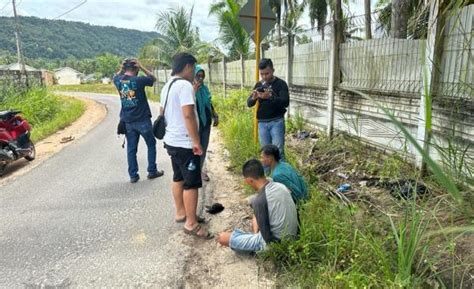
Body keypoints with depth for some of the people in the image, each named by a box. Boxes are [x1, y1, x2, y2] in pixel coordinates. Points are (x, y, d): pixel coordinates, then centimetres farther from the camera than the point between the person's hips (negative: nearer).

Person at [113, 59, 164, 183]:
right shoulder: (139, 80, -15)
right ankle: (152, 171, 18)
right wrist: (141, 67, 0)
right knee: (151, 145, 13)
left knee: (131, 148, 9)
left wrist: (123, 68, 11)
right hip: (142, 120, -4)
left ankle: (133, 175, 13)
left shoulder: (118, 81, -1)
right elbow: (153, 78, 3)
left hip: (127, 121, 5)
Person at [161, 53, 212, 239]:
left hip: (171, 140, 10)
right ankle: (191, 224, 5)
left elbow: (163, 113, 19)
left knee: (178, 178, 18)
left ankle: (181, 213, 31)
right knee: (192, 183, -3)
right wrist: (197, 142, -23)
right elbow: (188, 115, -26)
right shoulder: (185, 85, -18)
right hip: (185, 143, -10)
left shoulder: (167, 86, 13)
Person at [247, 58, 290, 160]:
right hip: (262, 123, 4)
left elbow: (285, 102, -19)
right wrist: (253, 98, -20)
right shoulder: (258, 85, 8)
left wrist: (270, 97, -34)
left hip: (276, 122, -4)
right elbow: (249, 103, 4)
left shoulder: (281, 84, -6)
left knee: (278, 151, -5)